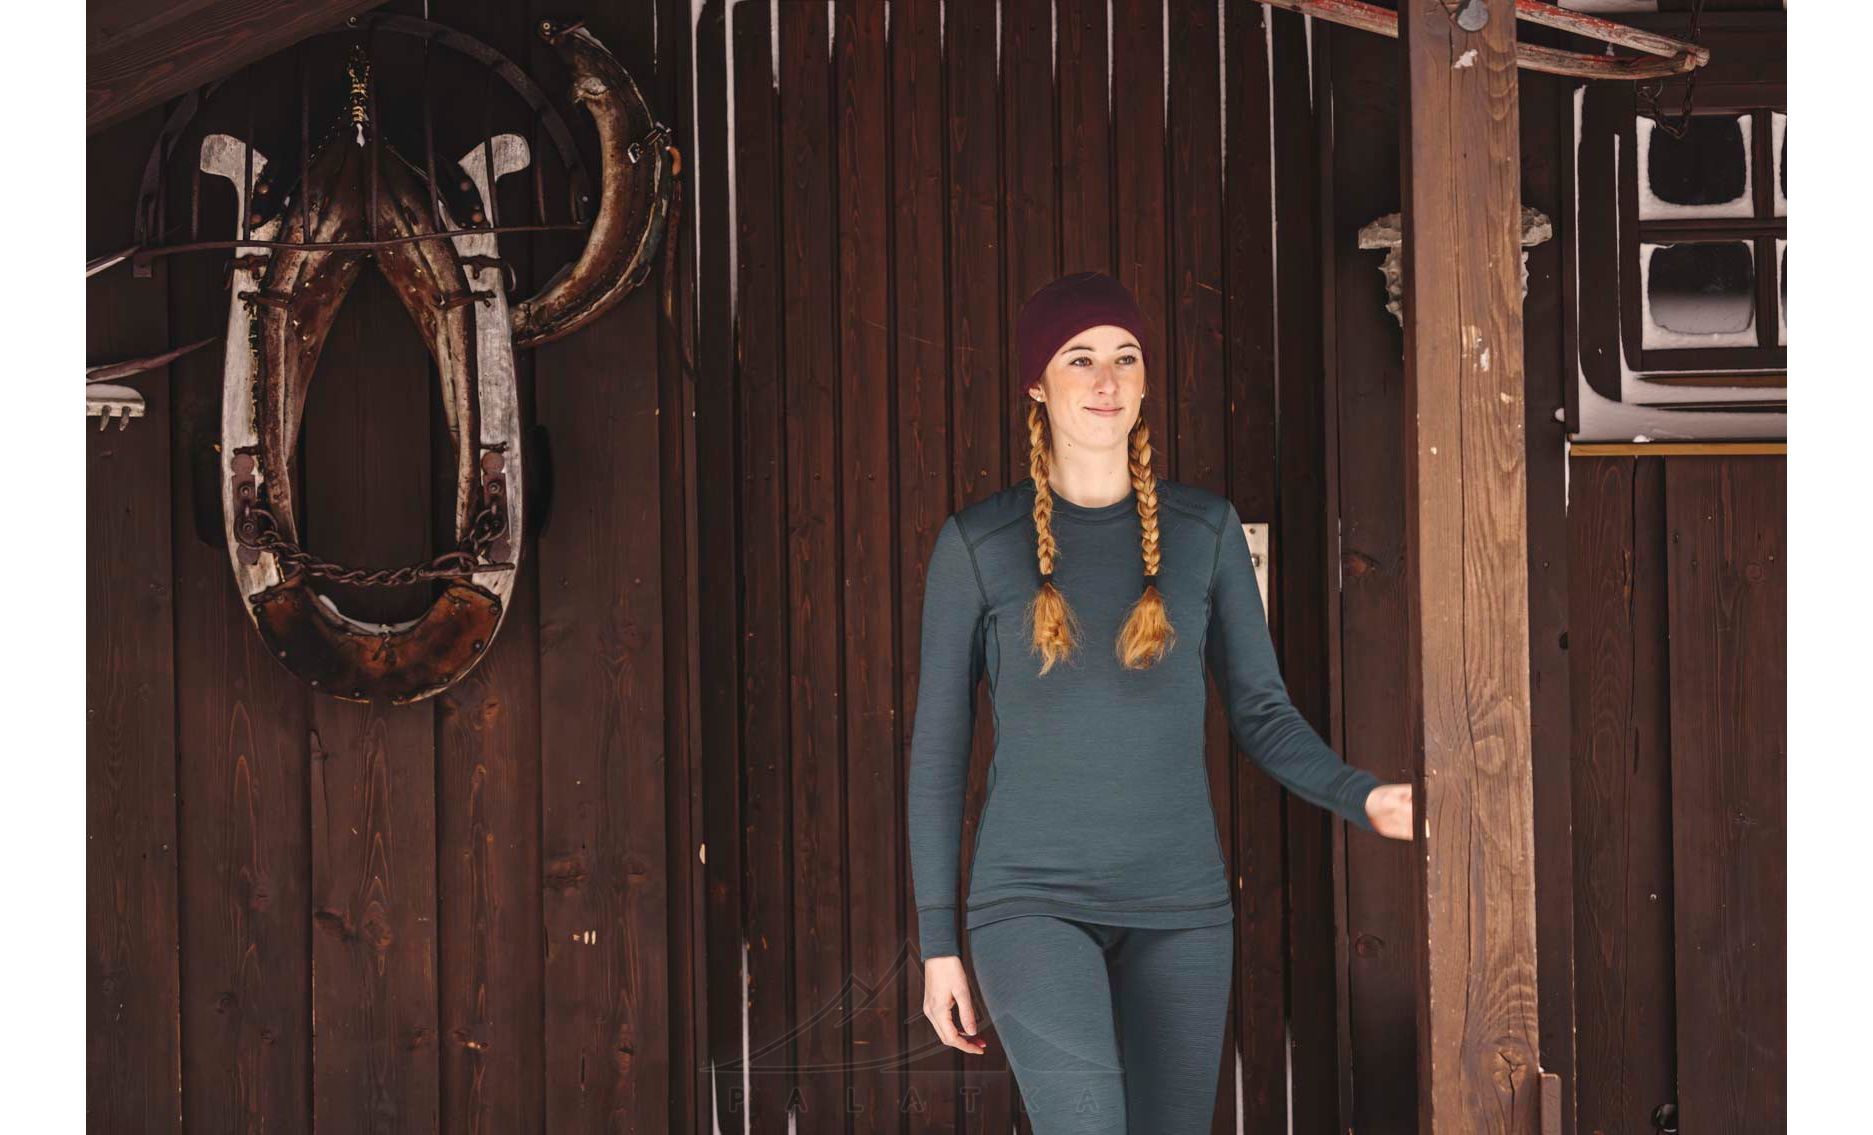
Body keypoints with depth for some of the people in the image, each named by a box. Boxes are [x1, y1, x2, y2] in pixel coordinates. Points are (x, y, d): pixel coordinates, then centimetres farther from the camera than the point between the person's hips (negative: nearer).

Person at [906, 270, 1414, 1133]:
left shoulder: (1205, 530, 6)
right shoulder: (978, 543, 0)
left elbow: (1262, 714, 7)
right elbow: (937, 746, 3)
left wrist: (1359, 796, -13)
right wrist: (938, 941, 1)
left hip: (1180, 904, 3)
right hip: (1034, 901, -2)